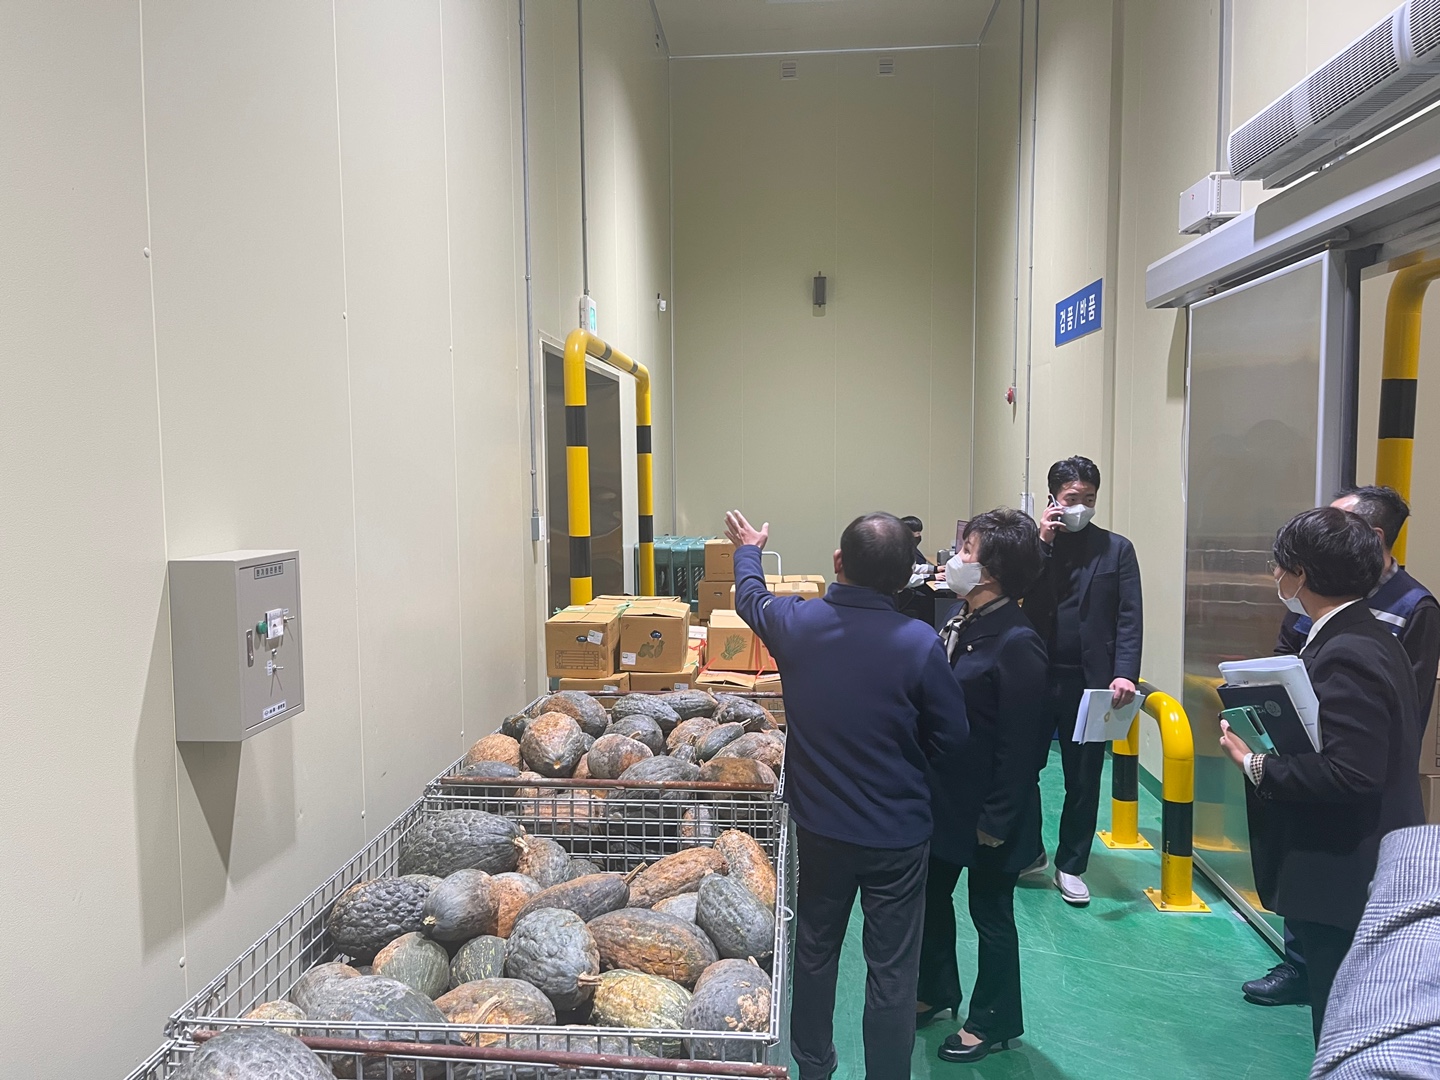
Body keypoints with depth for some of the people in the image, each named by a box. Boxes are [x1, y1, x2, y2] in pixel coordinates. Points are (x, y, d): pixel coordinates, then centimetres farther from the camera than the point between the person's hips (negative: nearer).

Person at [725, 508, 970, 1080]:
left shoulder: (796, 623, -14)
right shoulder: (920, 643, -22)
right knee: (892, 969, 12)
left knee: (815, 950, 23)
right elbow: (951, 739, -11)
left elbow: (751, 598, 10)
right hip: (898, 835, -3)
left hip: (818, 825, 4)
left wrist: (748, 550, 30)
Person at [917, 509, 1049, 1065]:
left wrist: (997, 820, -17)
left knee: (990, 913, 12)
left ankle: (995, 1020, 35)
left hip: (988, 808, -8)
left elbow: (1020, 743, -21)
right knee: (931, 895, 22)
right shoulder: (960, 619, 1)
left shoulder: (1017, 641, -24)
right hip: (942, 795, 8)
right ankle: (935, 992, 46)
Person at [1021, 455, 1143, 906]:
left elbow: (1129, 618, -2)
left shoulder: (1117, 549, 4)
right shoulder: (1033, 542, 5)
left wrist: (1124, 674, -15)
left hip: (1090, 681, 0)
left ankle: (1070, 865, 26)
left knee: (1083, 779, 10)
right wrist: (1043, 542, -12)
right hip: (1035, 677, 0)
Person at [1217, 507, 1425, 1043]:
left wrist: (1257, 765, -19)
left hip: (1344, 878, -10)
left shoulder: (1344, 656, -24)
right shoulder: (1373, 638, 8)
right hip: (1367, 869, 10)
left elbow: (1350, 773, -30)